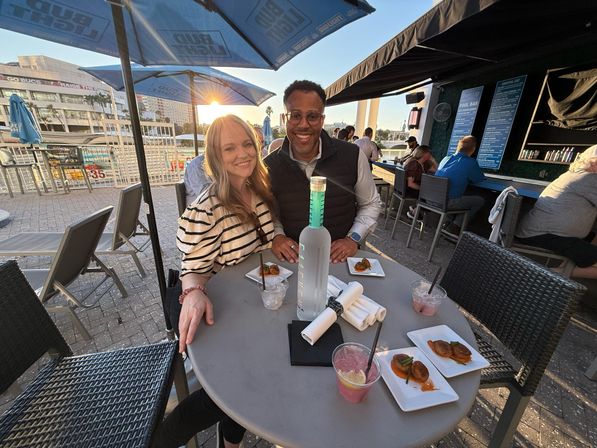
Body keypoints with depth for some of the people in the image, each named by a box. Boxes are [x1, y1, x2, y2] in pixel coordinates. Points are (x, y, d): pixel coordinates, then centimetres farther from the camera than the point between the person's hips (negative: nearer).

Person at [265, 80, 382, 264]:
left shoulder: (353, 156, -8)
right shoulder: (269, 165, -5)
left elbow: (371, 204, 6)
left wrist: (353, 238, -7)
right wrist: (276, 236, -9)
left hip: (341, 258, 0)